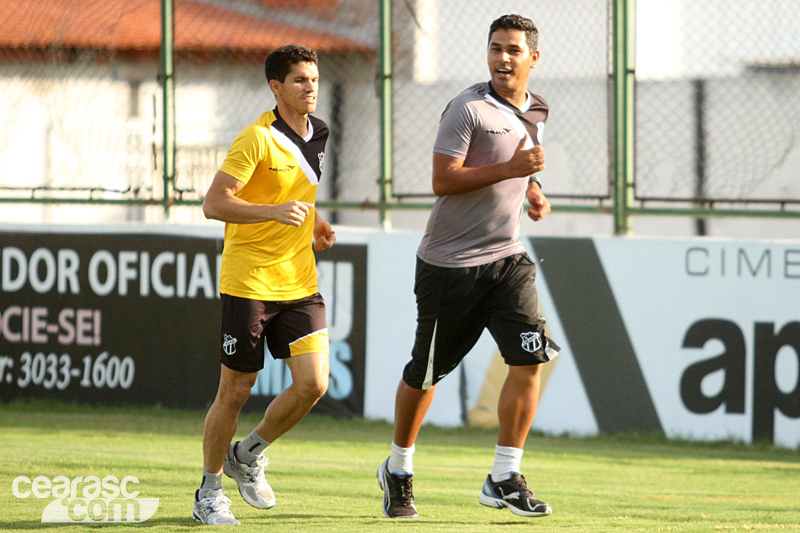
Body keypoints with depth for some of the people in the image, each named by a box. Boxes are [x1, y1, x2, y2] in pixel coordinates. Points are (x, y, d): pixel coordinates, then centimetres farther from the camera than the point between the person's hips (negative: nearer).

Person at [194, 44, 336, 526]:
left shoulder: (317, 134, 10)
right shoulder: (258, 139, -13)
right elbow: (214, 203, -17)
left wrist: (314, 223, 11)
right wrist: (276, 211, -28)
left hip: (300, 283, 6)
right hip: (249, 282, -6)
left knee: (313, 383, -8)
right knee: (235, 391, 1)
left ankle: (249, 455, 16)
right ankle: (210, 490, 19)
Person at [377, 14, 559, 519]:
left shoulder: (536, 113, 10)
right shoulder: (469, 108, -13)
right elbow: (443, 180, -20)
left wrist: (531, 190, 10)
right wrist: (510, 169, -25)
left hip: (507, 258, 5)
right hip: (450, 263, -5)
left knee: (530, 358, -13)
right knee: (426, 373, 5)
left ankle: (505, 478, -6)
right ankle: (398, 469, 28)